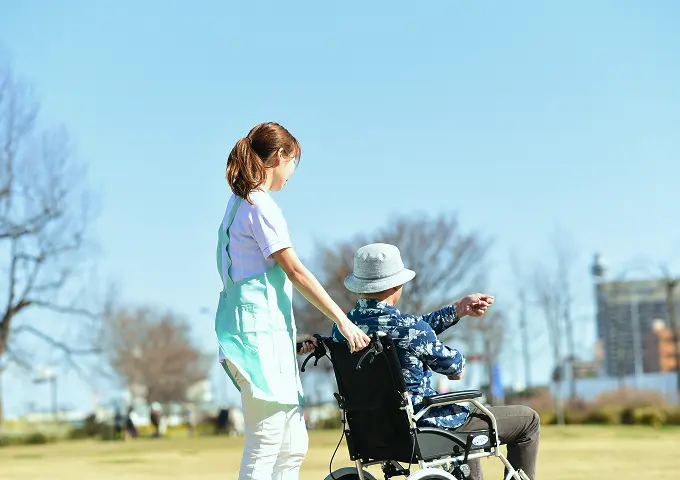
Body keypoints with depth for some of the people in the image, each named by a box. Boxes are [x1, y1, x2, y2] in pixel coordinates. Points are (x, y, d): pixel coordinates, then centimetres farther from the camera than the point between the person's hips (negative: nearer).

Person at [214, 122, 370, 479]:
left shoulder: (240, 202, 18)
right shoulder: (260, 205, -11)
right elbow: (296, 272, -13)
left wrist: (289, 334, 20)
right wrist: (343, 322, -10)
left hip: (268, 333, 10)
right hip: (260, 332, -10)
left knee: (293, 446, 12)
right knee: (265, 447, -9)